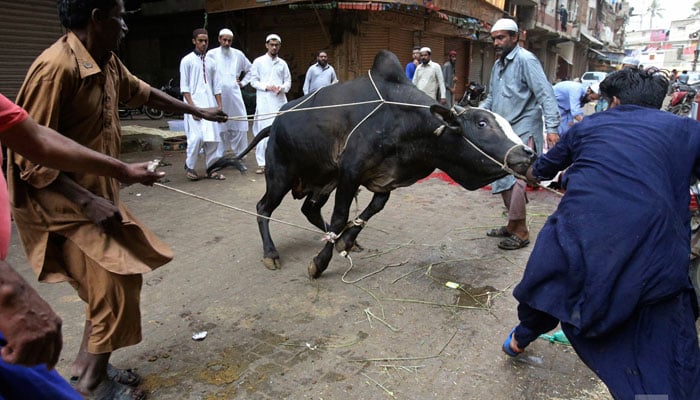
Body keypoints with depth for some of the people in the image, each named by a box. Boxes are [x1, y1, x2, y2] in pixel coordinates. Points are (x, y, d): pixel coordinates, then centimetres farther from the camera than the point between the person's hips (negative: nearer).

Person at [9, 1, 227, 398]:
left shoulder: (107, 61, 4)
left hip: (98, 194, 9)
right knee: (115, 284, -6)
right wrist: (88, 201, -25)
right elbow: (29, 157, -22)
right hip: (65, 202, -9)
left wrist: (198, 112, 29)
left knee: (115, 279, 14)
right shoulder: (56, 67, -23)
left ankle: (89, 365, 32)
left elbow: (142, 92, 24)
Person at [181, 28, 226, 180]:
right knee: (197, 137, -12)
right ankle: (189, 166, 8)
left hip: (210, 104, 4)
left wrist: (219, 106, 7)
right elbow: (184, 87, -3)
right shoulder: (187, 60, 1)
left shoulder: (211, 60, 12)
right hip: (195, 104, -4)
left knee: (213, 137, 1)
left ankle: (210, 168, 11)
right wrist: (192, 107, -12)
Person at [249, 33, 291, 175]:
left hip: (280, 101, 3)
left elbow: (288, 81, 13)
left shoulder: (282, 63, 13)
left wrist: (282, 88, -9)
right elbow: (253, 80, 3)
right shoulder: (258, 62, 5)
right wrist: (266, 87, -13)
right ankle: (262, 163, -1)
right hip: (264, 101, -3)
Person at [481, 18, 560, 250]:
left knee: (515, 181, -12)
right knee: (503, 180, 12)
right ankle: (513, 226, 26)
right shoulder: (498, 64, 16)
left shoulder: (526, 60, -10)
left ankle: (520, 233, 0)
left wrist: (552, 128, -24)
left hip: (523, 132, -9)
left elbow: (545, 95, -16)